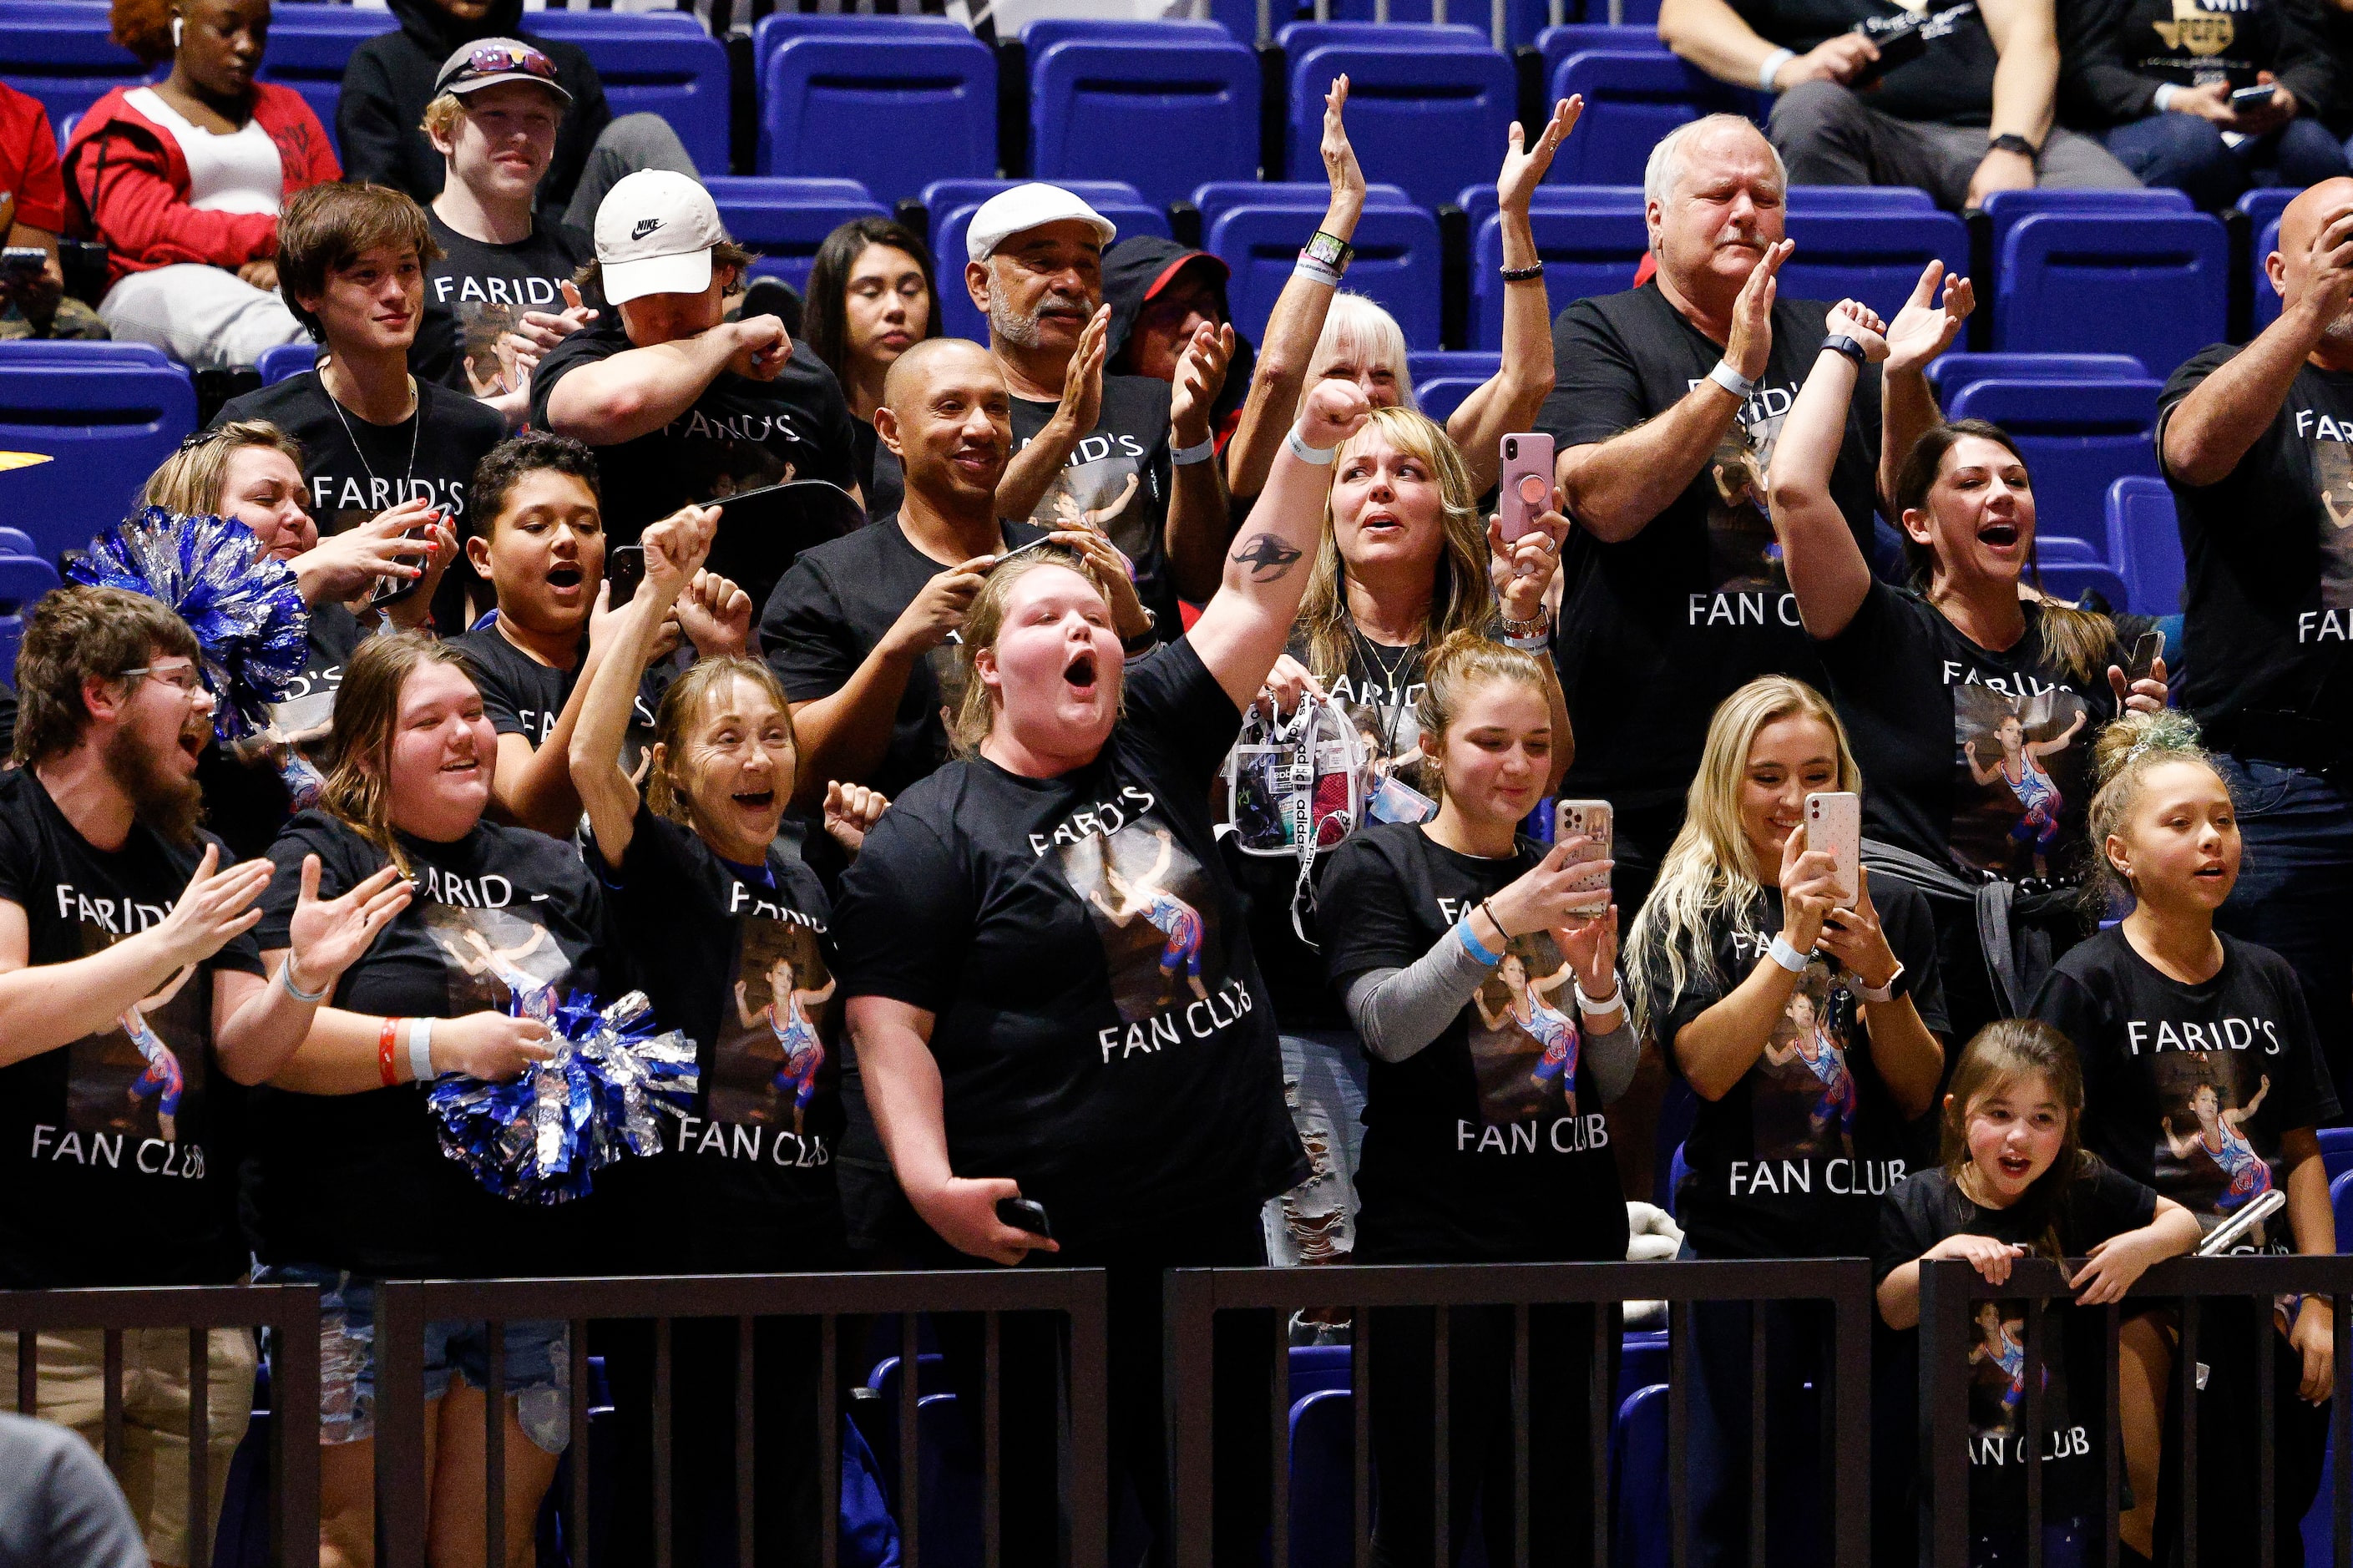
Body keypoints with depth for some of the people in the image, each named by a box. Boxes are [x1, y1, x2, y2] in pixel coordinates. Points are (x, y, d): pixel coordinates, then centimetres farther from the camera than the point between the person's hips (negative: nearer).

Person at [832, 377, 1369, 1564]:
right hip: (1041, 1252, -5)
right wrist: (930, 1181, -20)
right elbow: (888, 1025, -8)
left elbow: (1258, 596, 9)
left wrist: (1312, 449, -3)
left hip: (1214, 1230, 5)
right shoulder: (930, 833, -3)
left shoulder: (1155, 743, 11)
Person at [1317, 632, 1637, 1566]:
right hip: (1437, 1234, -5)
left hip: (1572, 1237, 5)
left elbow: (1616, 1082, 14)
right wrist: (1497, 923, -27)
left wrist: (1598, 983, -6)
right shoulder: (1382, 867, 0)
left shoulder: (1565, 880, 17)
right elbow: (1390, 1025, -15)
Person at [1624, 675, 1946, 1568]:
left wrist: (1881, 975, -11)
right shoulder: (1690, 911, 2)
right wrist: (1793, 941, -19)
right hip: (1743, 1235, -2)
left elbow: (1921, 1095, 5)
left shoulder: (1892, 908, 10)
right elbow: (1706, 1068, -12)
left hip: (1874, 1233, 2)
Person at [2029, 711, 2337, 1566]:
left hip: (2255, 1318, 5)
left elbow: (2300, 1152, 13)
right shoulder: (2090, 984, -6)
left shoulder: (2268, 980, 10)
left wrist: (2320, 1305, 7)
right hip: (2145, 1314, -5)